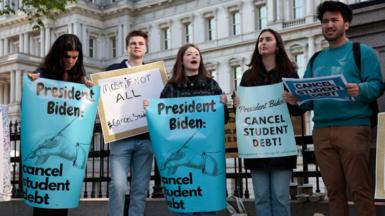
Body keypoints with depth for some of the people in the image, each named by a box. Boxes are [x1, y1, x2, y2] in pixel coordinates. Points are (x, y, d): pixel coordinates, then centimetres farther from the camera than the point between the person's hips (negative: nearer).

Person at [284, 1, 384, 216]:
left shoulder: (362, 51, 6)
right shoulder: (316, 59, 21)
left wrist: (360, 89, -25)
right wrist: (296, 100, -4)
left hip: (353, 127, -5)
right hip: (321, 131, 5)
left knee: (360, 188, -6)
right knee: (334, 190, 7)